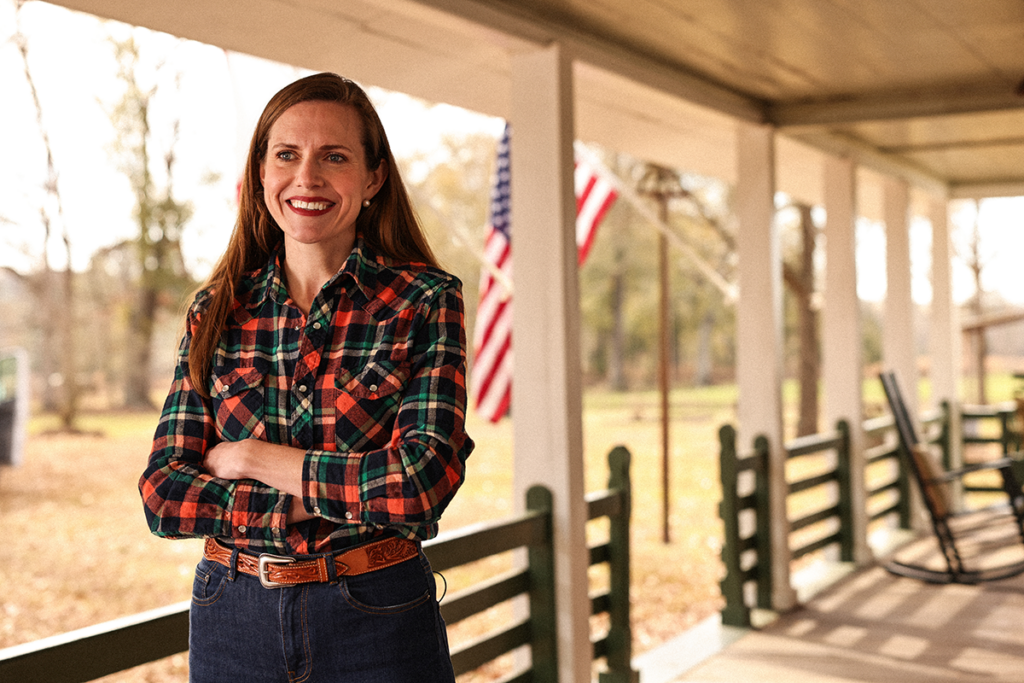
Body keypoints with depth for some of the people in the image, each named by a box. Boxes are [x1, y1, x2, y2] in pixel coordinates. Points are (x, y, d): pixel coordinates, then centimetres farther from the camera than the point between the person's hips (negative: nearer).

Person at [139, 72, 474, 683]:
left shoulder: (427, 300, -6)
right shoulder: (217, 311, 2)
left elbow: (426, 481, -18)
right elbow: (163, 493, -4)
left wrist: (250, 457, -12)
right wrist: (327, 498, -17)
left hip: (375, 620, -2)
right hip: (232, 617, 3)